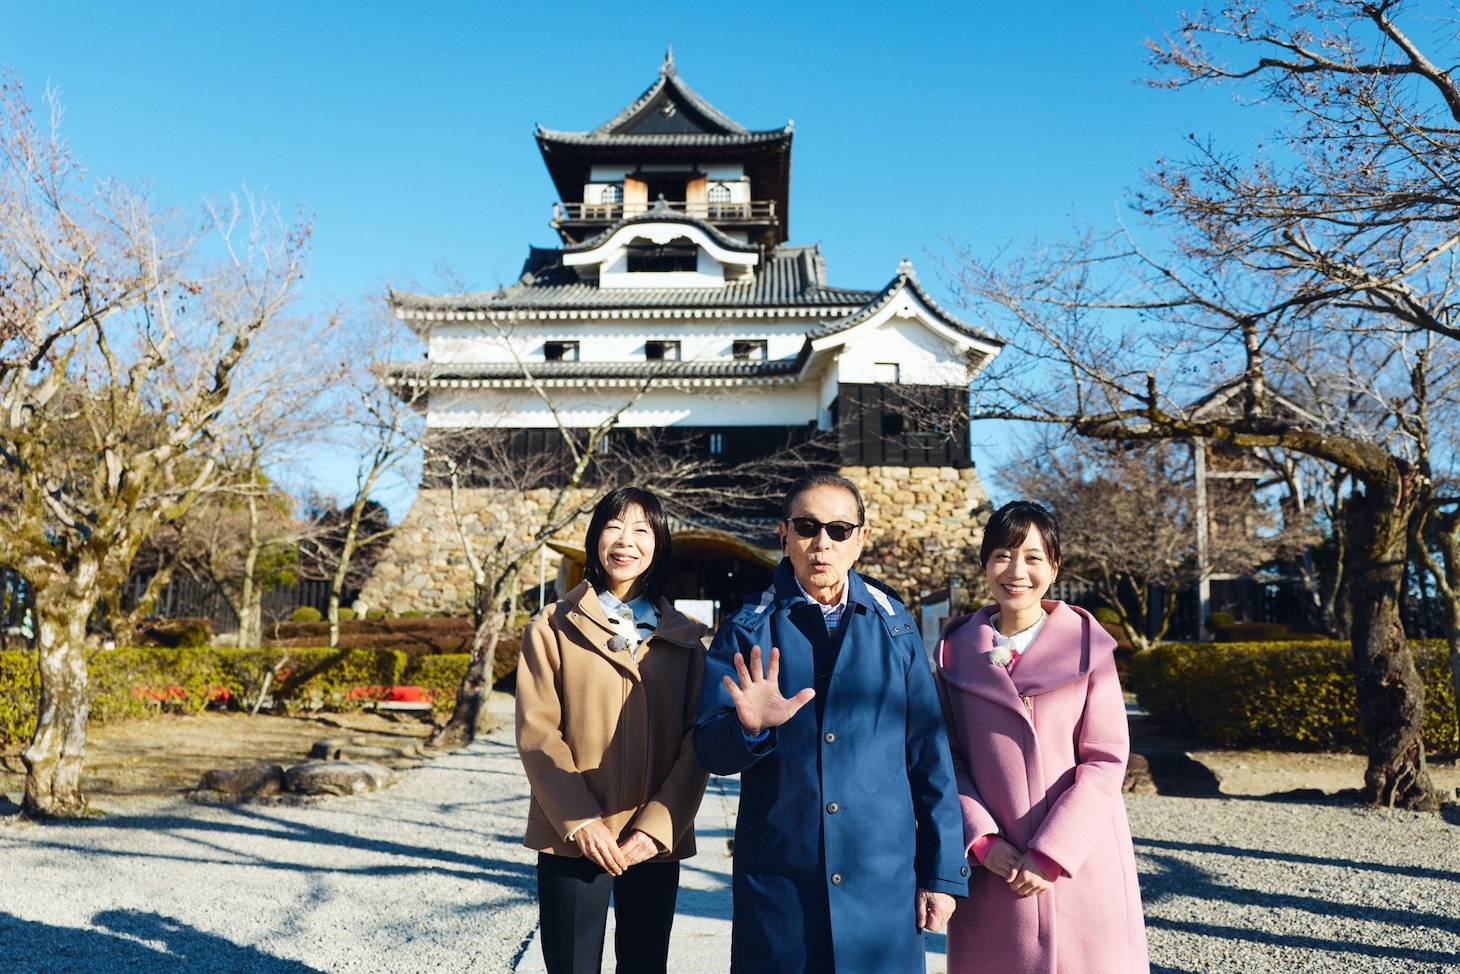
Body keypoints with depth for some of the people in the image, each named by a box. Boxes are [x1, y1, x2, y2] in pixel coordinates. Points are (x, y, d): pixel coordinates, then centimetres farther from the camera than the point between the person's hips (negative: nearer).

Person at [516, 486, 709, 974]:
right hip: (573, 840, -2)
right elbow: (537, 732, -5)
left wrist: (657, 824, -10)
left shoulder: (683, 637, 6)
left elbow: (697, 743, 1)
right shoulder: (553, 627, 1)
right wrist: (579, 821, -13)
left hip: (655, 842, 2)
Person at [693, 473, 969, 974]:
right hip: (777, 879, -1)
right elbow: (710, 749, -6)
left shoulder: (895, 626, 3)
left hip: (883, 878, 1)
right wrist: (749, 727, -27)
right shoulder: (748, 629, -1)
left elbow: (929, 754, 5)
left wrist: (942, 872, 5)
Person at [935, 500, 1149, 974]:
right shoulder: (957, 650, 2)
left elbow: (1106, 760, -6)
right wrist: (982, 840, -9)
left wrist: (1050, 855, -12)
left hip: (1079, 862, -1)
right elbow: (949, 757, 3)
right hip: (992, 866, 1)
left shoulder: (1088, 645, -3)